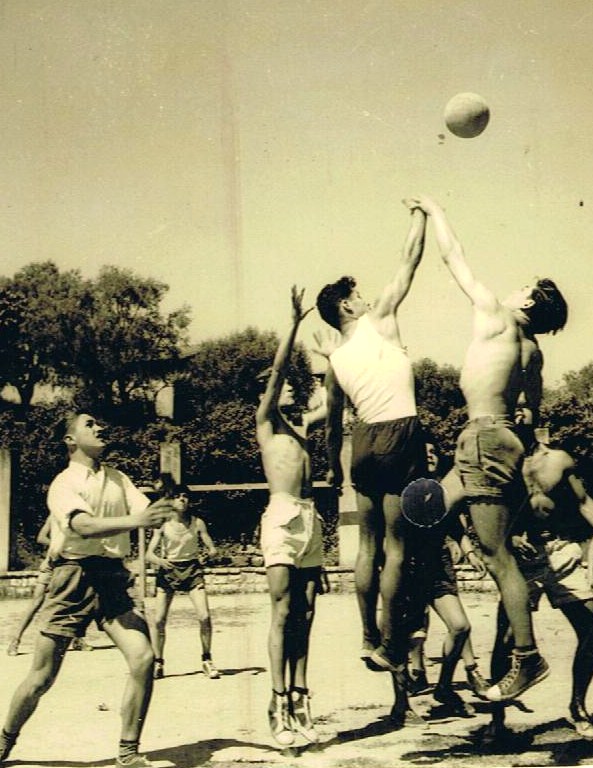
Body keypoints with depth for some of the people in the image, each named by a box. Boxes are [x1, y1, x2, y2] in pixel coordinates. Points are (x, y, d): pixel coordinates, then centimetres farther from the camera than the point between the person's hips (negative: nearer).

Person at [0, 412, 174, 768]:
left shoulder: (118, 479, 16)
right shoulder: (64, 483, -2)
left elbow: (148, 515, 2)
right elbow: (85, 526, -20)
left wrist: (158, 514, -21)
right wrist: (133, 520, -33)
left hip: (113, 578, 4)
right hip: (75, 577, -4)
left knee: (143, 658, -15)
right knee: (43, 676, 1)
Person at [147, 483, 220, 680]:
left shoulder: (197, 523, -3)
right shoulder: (163, 525, -7)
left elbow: (211, 547, -1)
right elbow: (149, 554, -10)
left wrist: (212, 551, -25)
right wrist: (159, 560, -31)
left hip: (192, 569, 0)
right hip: (168, 570, 0)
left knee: (204, 616, -12)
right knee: (159, 620, -6)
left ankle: (207, 660, 6)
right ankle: (157, 663, 12)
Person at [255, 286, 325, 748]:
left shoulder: (302, 428, 24)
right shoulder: (265, 421, 8)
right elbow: (278, 368, -3)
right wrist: (295, 321, -7)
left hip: (311, 519, 6)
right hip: (282, 516, -6)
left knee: (305, 614, 3)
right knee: (283, 612, -10)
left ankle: (300, 701, 4)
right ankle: (280, 707, -11)